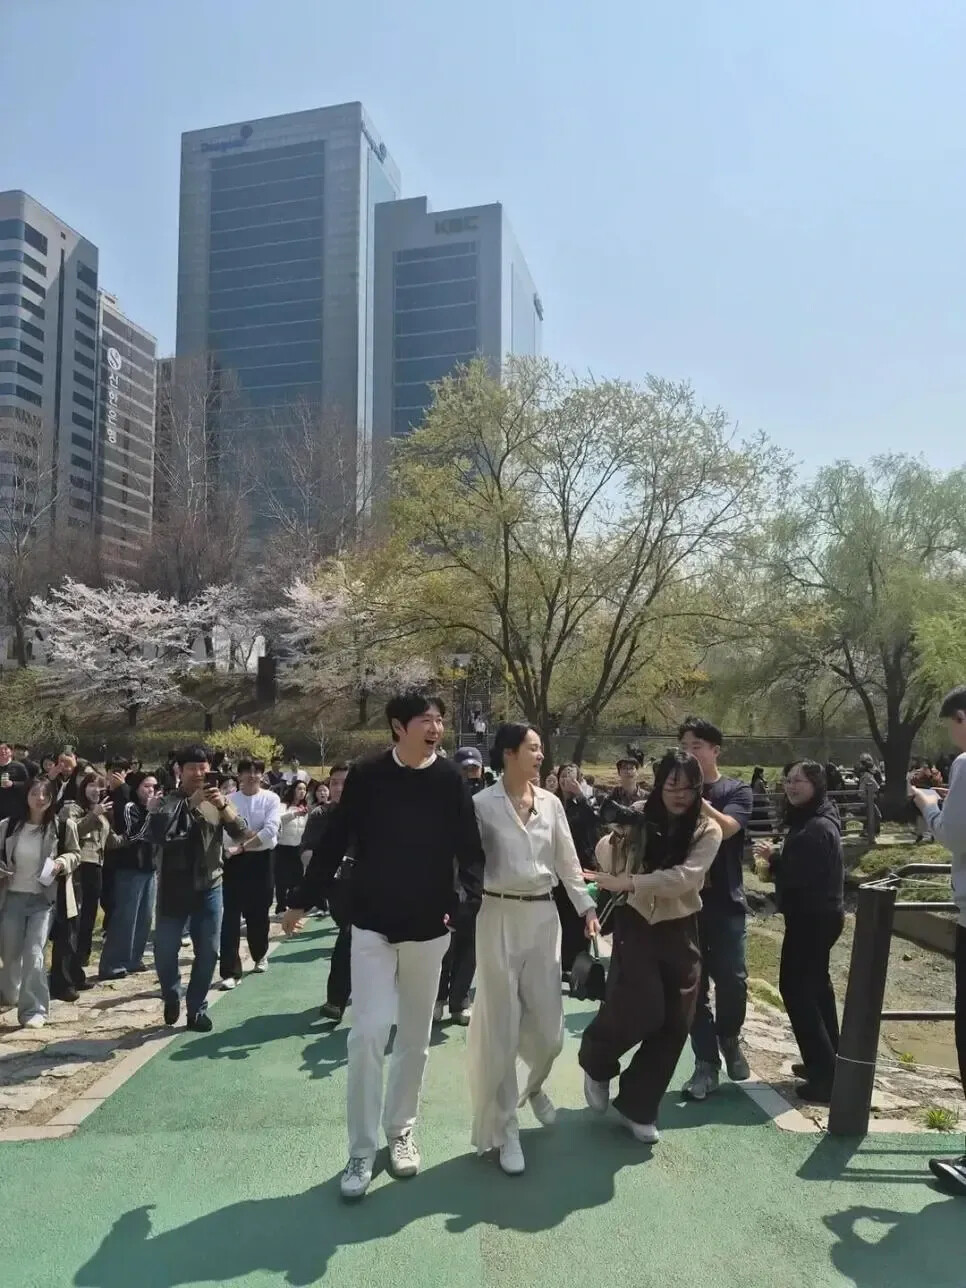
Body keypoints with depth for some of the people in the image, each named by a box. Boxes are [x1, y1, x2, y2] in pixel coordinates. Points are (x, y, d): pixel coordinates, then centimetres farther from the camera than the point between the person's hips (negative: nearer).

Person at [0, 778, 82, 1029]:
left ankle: (34, 1009, 0)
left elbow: (75, 854, 3)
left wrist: (62, 862, -17)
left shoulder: (63, 825, -9)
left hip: (44, 898, -3)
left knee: (33, 953, -11)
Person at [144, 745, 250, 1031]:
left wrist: (223, 805, -24)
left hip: (209, 888, 2)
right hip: (173, 888, -1)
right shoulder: (165, 803, -4)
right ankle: (171, 997, 33)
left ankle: (197, 1008, 21)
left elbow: (242, 834, -8)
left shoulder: (217, 802, 2)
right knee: (165, 951, 5)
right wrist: (190, 802, -24)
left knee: (208, 952, 5)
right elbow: (153, 835, -23)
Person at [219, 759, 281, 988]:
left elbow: (270, 830, -14)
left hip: (261, 861, 0)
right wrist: (253, 836, -17)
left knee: (259, 913, 13)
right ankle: (230, 971, -1)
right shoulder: (228, 800, 2)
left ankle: (260, 955, 38)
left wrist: (242, 846, -16)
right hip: (234, 861, 0)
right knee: (230, 917, -5)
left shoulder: (271, 799, -2)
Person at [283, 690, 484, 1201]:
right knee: (368, 1033, -6)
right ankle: (361, 1151, 10)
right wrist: (303, 902, 4)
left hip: (428, 928, 2)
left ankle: (400, 1131, 32)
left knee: (414, 1037, 13)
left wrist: (468, 898, -21)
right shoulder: (365, 777, -7)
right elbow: (334, 844, 0)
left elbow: (470, 849, -4)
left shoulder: (450, 780, -5)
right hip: (372, 925, -1)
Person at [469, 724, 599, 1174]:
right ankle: (504, 1127, 17)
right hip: (499, 917, -4)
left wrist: (586, 907, 4)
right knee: (500, 1026, 2)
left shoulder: (551, 803, 5)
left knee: (548, 1025, 8)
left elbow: (567, 862, 11)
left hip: (543, 917, 4)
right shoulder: (482, 805, -8)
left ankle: (534, 1087, 41)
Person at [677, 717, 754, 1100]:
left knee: (731, 981, -4)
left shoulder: (737, 791, 0)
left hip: (724, 902, -2)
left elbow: (726, 828, -19)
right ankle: (706, 1064, 16)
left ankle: (729, 1039, 26)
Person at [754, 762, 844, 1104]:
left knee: (796, 988, -9)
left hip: (813, 917, -11)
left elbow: (801, 876, -26)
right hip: (815, 915, 11)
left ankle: (825, 1076, -8)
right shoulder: (806, 821, 13)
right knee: (815, 985, 18)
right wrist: (775, 858, -3)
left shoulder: (818, 828, -21)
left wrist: (773, 858, -10)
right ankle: (827, 1062, 29)